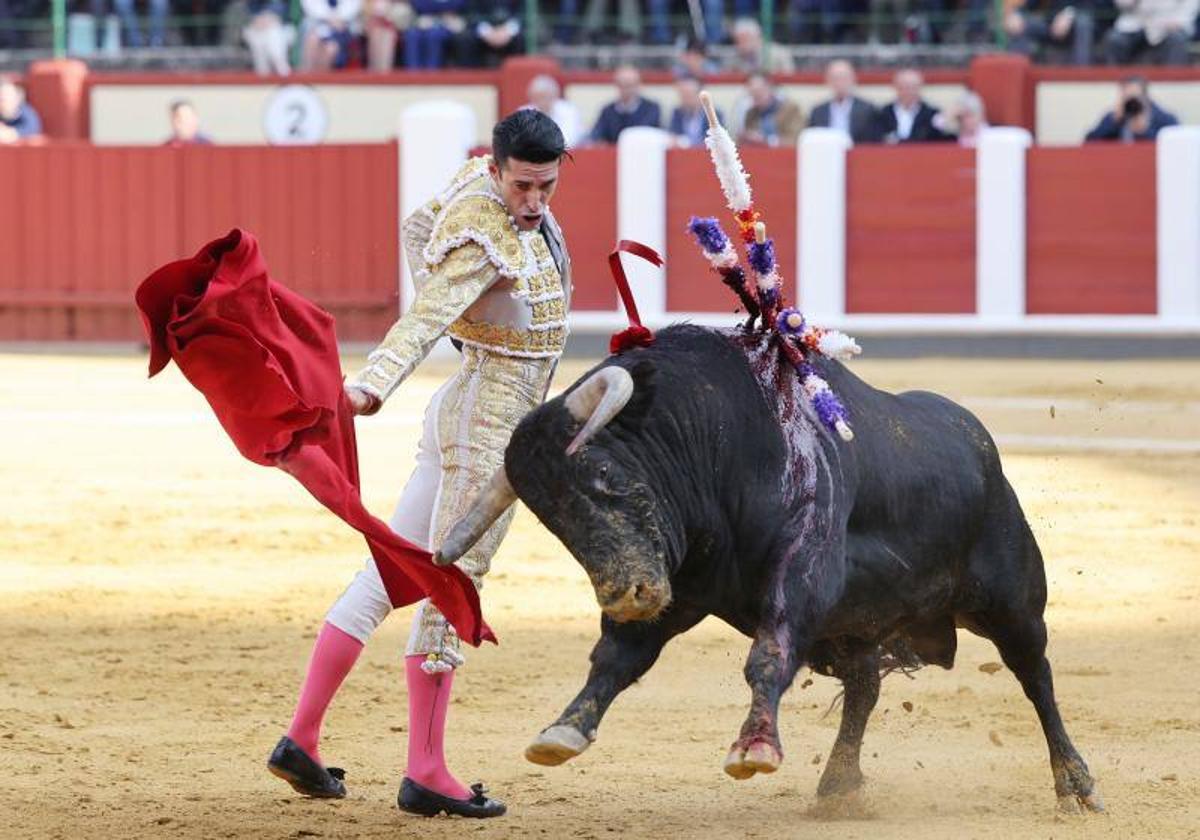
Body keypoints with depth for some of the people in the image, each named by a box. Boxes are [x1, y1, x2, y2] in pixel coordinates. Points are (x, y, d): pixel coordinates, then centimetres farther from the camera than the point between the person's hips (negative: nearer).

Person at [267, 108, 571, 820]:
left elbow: (420, 228, 21)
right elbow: (426, 320, -36)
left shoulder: (484, 181, 4)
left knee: (389, 573, 11)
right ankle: (426, 773, 1)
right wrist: (372, 387, -50)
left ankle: (302, 740, 16)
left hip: (462, 412, 10)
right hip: (491, 423, -10)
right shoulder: (484, 241, -23)